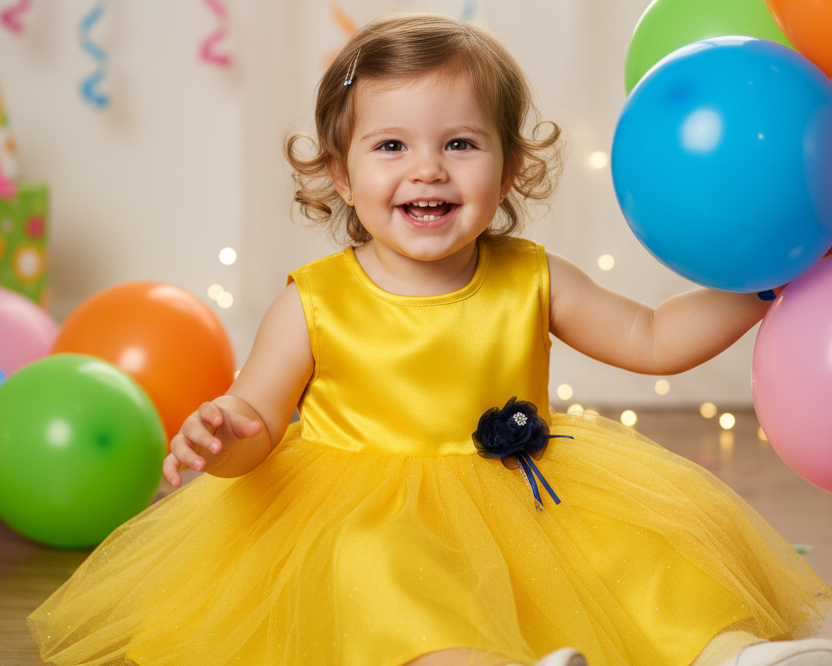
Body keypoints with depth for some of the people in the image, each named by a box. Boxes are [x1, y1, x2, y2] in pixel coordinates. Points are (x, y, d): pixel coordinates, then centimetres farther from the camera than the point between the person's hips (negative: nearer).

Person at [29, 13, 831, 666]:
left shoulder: (530, 283, 1)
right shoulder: (314, 304, -7)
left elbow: (652, 339, 9)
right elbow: (254, 425, -4)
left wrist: (758, 284, -3)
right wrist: (223, 436, -29)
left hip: (521, 501, 4)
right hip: (366, 512, -3)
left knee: (666, 505, -12)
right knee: (381, 566, -37)